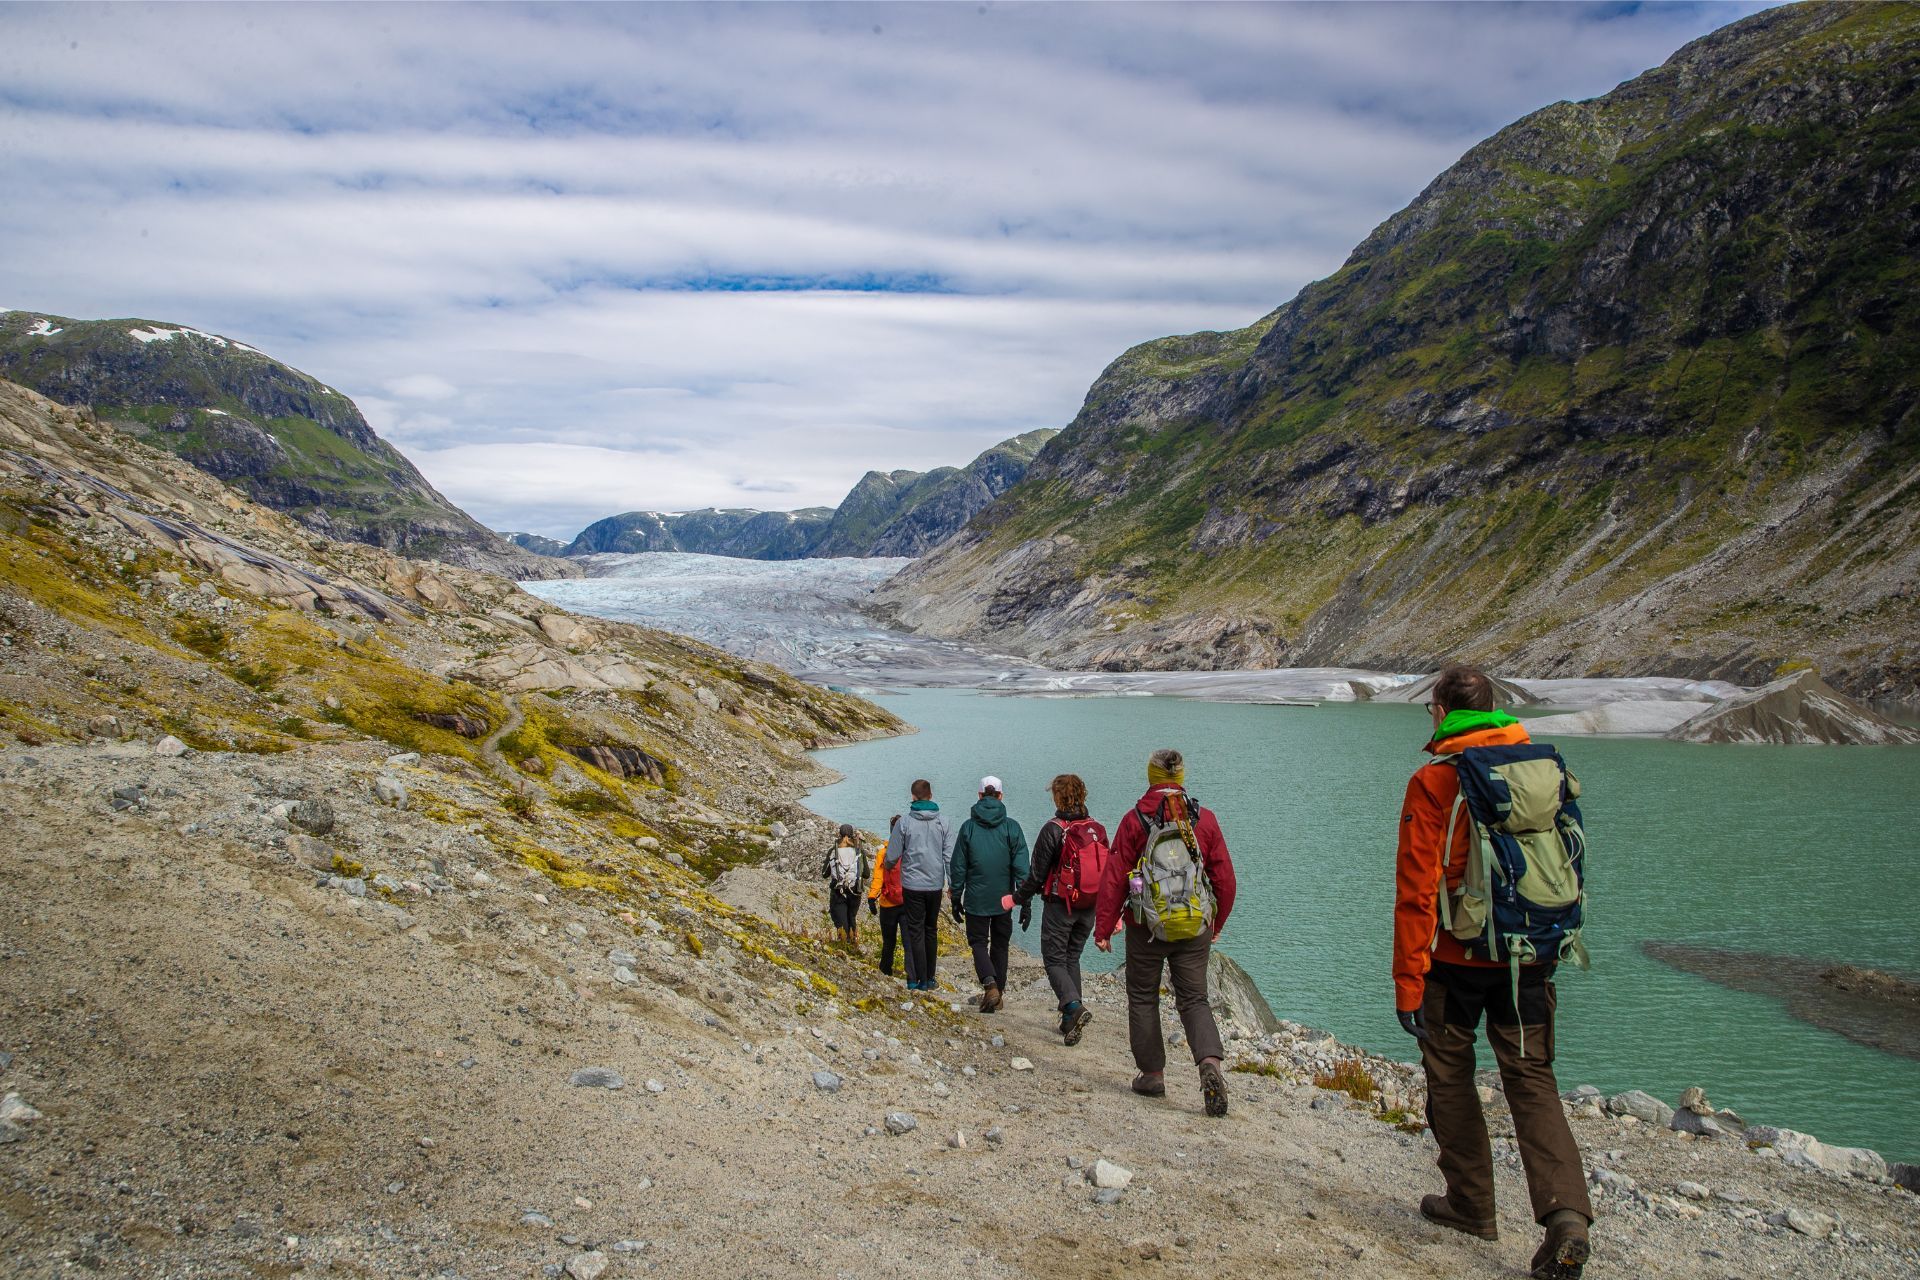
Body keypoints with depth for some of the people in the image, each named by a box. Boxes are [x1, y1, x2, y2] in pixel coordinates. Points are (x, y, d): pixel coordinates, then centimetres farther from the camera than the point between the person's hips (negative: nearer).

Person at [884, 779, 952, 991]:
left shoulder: (905, 822, -7)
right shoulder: (942, 822, 0)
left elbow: (892, 856, -3)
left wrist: (889, 867, 20)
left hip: (912, 886, -3)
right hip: (935, 884, 3)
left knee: (916, 932, 3)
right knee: (931, 930, 15)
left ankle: (918, 980, 2)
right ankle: (929, 978, 21)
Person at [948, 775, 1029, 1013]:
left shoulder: (968, 826, -4)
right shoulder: (1011, 827, -3)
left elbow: (958, 866, 0)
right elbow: (1021, 866, -6)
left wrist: (956, 899, 8)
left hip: (976, 899, -1)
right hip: (1004, 899, 1)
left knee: (978, 942, 6)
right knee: (1000, 945, 15)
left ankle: (990, 984, -16)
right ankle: (997, 991, 19)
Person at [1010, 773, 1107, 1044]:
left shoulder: (1053, 830, -12)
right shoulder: (1098, 830, 5)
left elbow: (1037, 873, -9)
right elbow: (1109, 872, 9)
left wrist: (1018, 899, 5)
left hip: (1060, 906, -5)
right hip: (1088, 908, 6)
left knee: (1054, 959, 3)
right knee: (1072, 958, 17)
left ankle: (1074, 1006, -21)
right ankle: (1070, 1021, 15)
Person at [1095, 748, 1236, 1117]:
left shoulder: (1134, 820, -6)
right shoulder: (1205, 819, 0)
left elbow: (1114, 879, -7)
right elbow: (1225, 878, 5)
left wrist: (1103, 928, 0)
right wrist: (1217, 924, 18)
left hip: (1146, 927, -2)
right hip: (1195, 929, 2)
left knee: (1143, 999, 14)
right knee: (1194, 1000, 10)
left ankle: (1152, 1074, 17)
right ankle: (1210, 1062, -13)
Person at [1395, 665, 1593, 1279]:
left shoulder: (1433, 781, -11)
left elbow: (1416, 890, -13)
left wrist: (1408, 982, -9)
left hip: (1456, 959, -4)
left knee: (1451, 1076, 13)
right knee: (1532, 1079, 8)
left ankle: (1471, 1202, 24)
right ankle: (1565, 1211, -7)